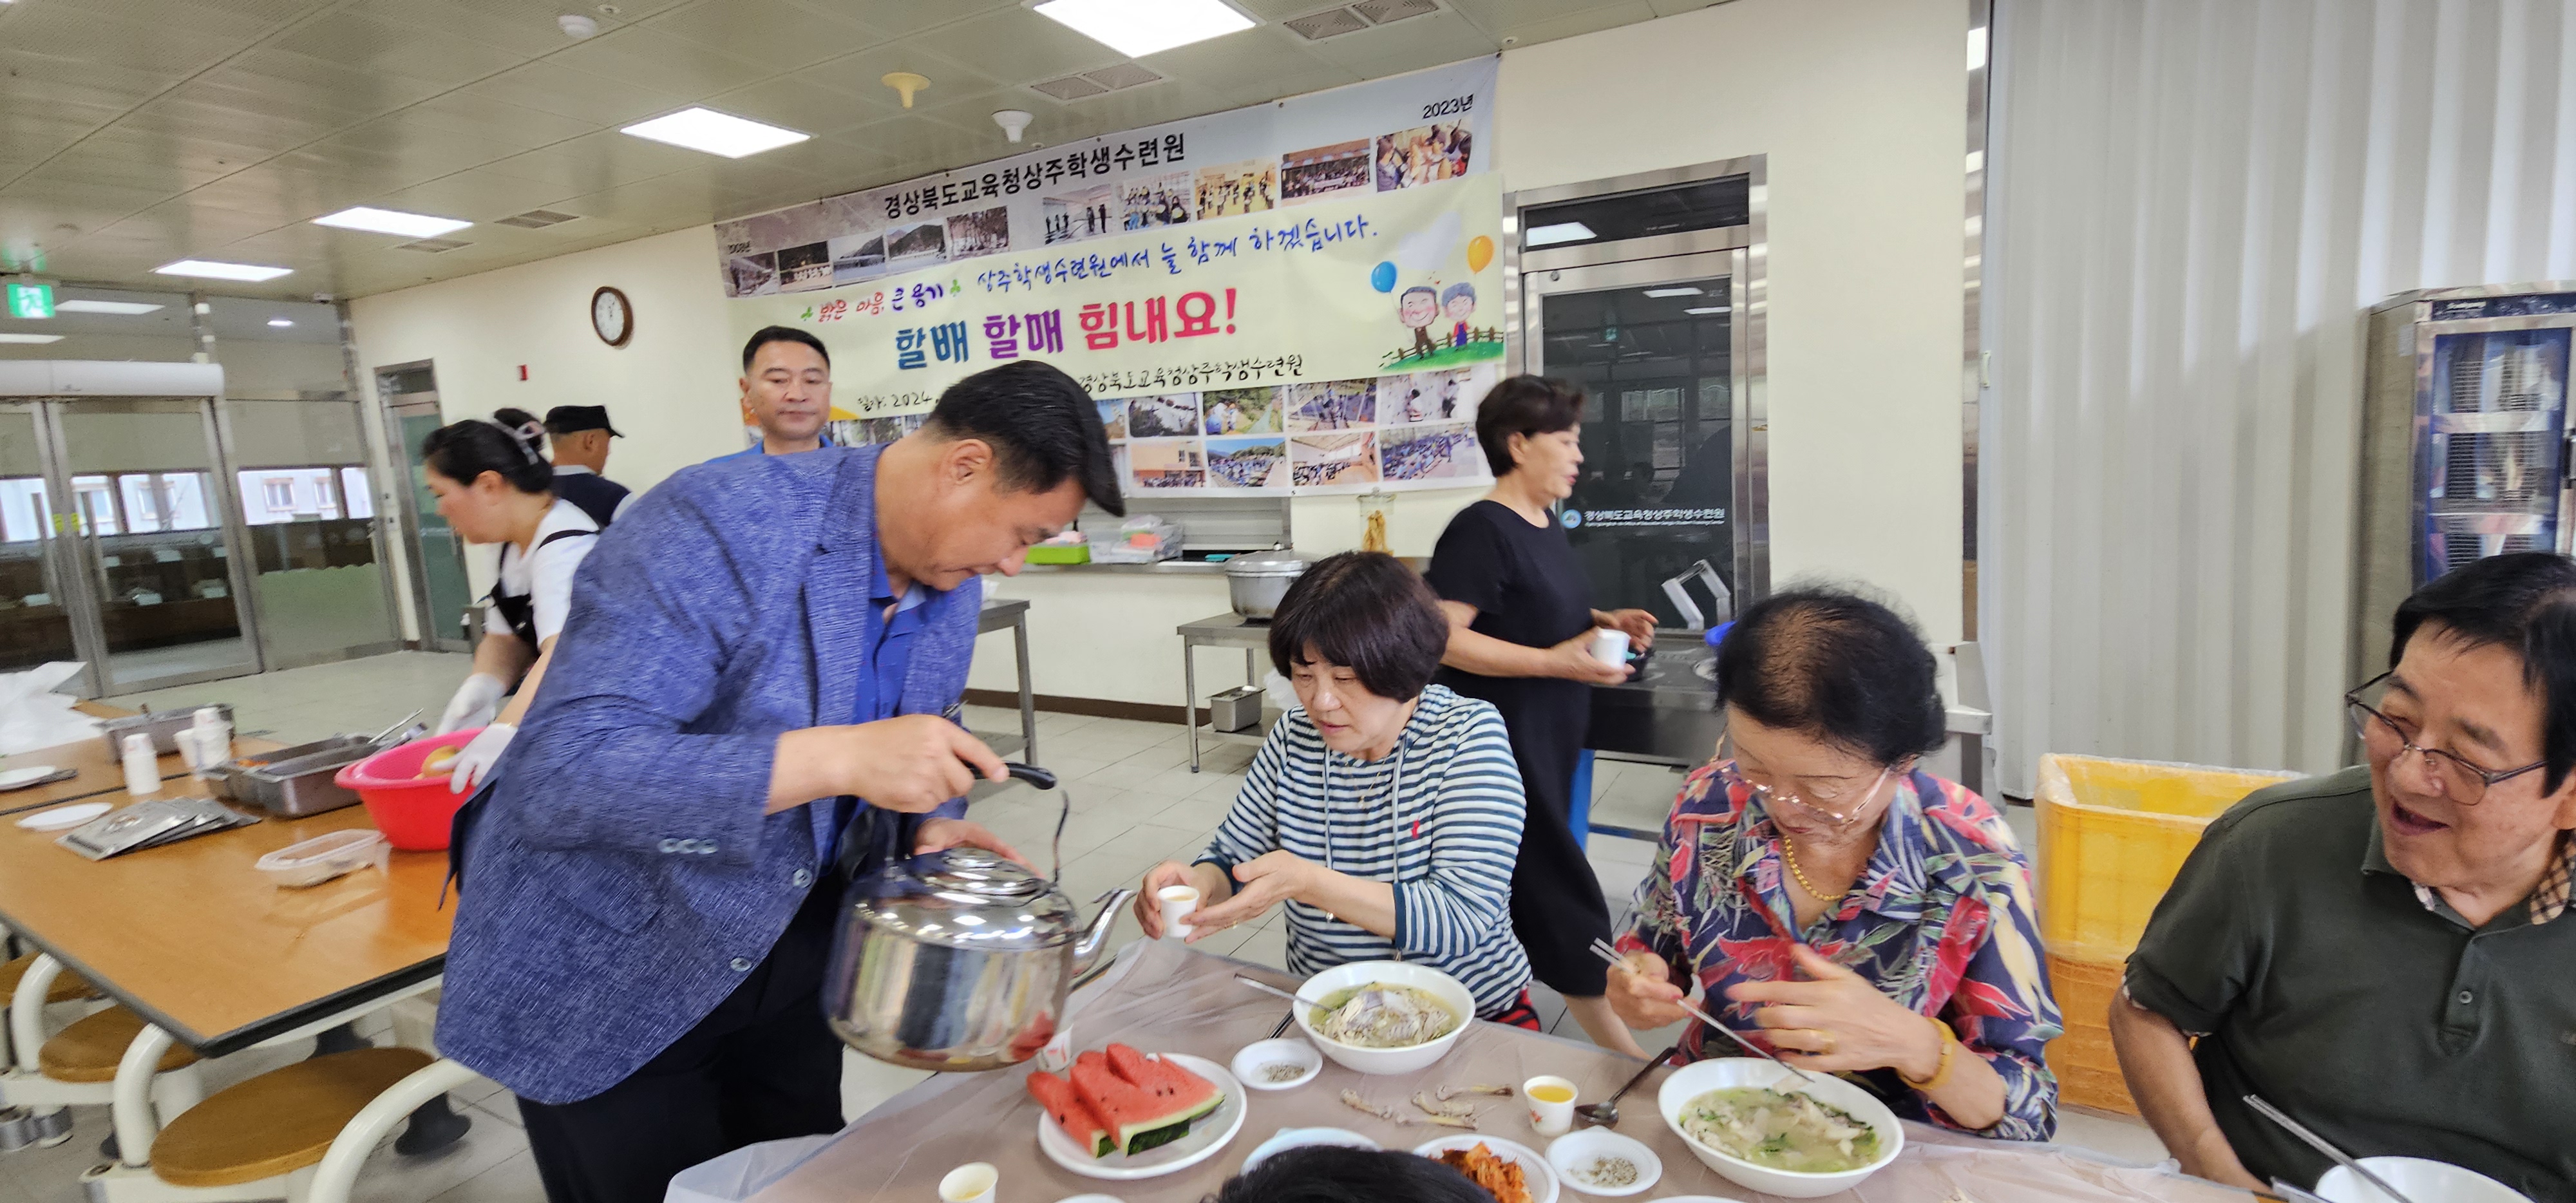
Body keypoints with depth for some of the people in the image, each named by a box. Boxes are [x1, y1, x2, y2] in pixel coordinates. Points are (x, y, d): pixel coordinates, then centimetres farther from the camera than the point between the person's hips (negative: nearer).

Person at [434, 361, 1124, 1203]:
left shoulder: (949, 580, -4)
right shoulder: (716, 527, -28)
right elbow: (560, 773, -34)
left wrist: (925, 825, -10)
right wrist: (843, 756, -42)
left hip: (785, 956, 6)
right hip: (606, 973, -6)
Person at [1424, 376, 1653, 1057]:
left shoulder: (1544, 528, 11)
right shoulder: (1482, 530, -19)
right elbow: (1441, 637, -25)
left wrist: (1601, 622, 5)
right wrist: (1554, 662, -25)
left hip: (1549, 737, 10)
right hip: (1504, 740, -10)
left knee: (1521, 879, 21)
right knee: (1559, 890, -2)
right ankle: (1614, 1043, 8)